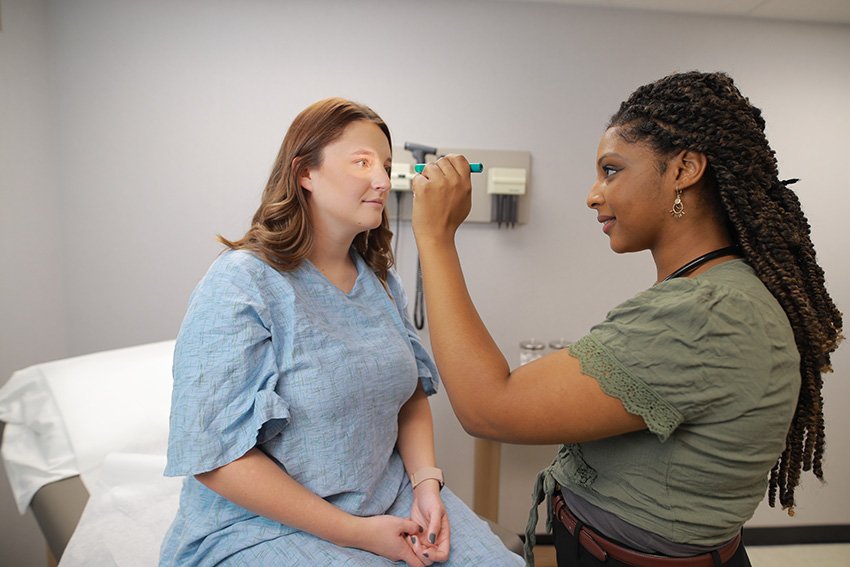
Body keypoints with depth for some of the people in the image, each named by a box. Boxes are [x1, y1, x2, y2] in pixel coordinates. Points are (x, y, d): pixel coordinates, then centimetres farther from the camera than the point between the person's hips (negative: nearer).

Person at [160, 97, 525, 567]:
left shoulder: (381, 280, 4)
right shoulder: (238, 283, -17)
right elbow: (213, 456, -19)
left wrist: (426, 483, -7)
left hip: (390, 499, 5)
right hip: (264, 524, -4)